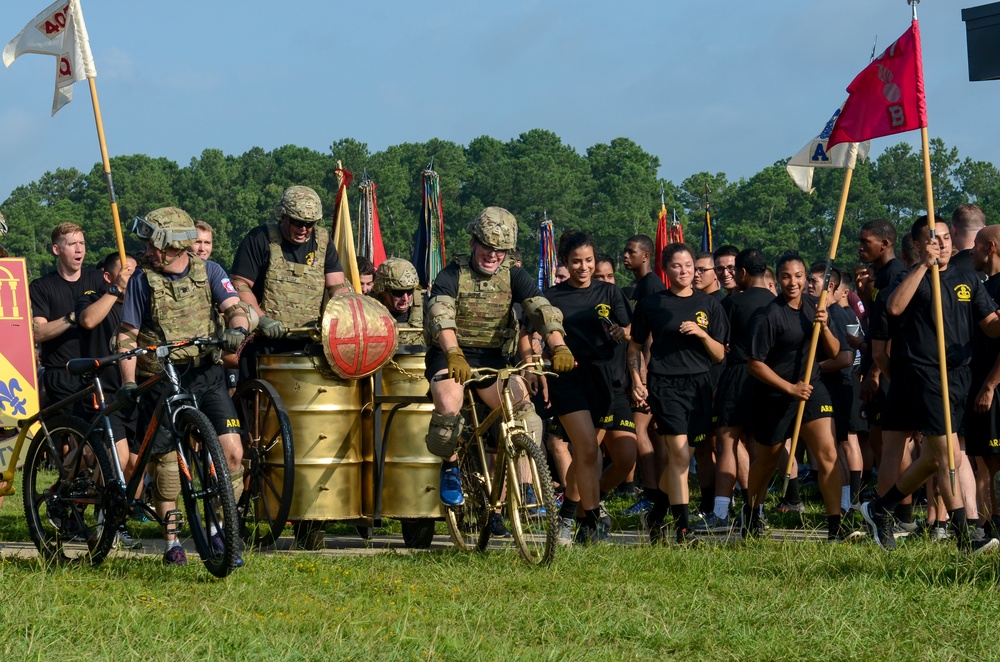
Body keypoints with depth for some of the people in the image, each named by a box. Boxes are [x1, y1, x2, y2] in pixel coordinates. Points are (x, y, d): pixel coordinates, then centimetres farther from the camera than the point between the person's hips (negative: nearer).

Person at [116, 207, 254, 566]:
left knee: (232, 452, -10)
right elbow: (127, 334, -1)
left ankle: (218, 529, 5)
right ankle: (171, 540, 12)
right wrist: (128, 382, -12)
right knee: (165, 460, -1)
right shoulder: (143, 280, -1)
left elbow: (237, 308, -6)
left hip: (207, 374, 1)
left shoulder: (209, 272, 3)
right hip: (160, 380, -1)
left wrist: (237, 330, -30)